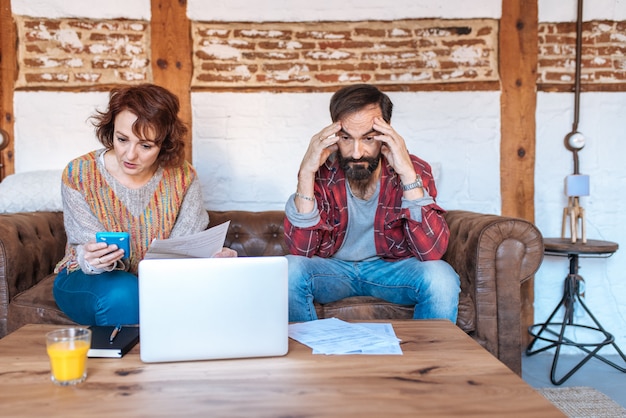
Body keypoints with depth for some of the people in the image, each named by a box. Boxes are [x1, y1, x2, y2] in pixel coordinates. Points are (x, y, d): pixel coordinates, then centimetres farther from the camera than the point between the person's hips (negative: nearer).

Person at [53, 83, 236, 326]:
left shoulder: (183, 178, -11)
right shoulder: (79, 174, -15)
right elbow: (88, 252, -15)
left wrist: (213, 256, -35)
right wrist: (91, 258, -40)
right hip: (87, 280, -1)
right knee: (122, 292, -36)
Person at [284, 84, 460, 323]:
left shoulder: (414, 170, -16)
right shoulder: (322, 172, -15)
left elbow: (433, 251, -27)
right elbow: (301, 250, -22)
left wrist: (408, 174, -34)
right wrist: (306, 173, -31)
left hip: (394, 267, 0)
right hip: (333, 268, 1)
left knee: (442, 278, -28)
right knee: (289, 271, -28)